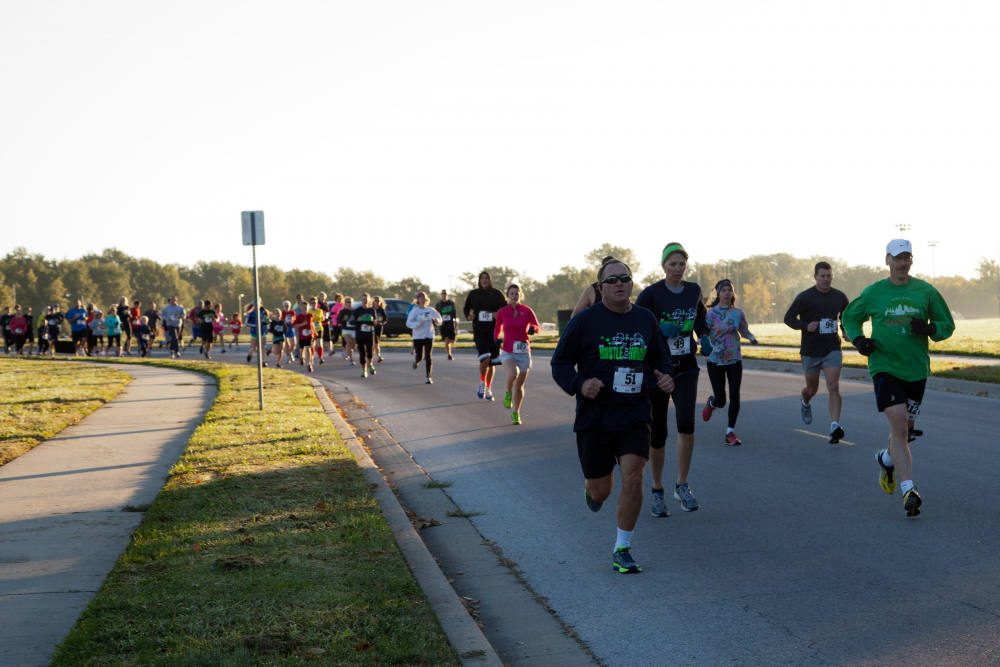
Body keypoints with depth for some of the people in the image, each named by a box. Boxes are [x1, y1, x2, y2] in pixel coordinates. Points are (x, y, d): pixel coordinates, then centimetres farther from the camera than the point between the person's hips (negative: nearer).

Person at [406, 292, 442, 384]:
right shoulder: (414, 311, -5)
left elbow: (438, 317, 19)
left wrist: (437, 320, -5)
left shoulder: (431, 310, 5)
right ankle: (416, 361, 41)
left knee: (428, 356, -8)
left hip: (429, 336, 2)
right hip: (418, 336, -2)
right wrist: (418, 324, -27)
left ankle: (428, 377, -5)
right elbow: (408, 323, -12)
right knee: (419, 357, 1)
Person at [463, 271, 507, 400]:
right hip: (479, 331, -1)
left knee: (491, 362, 6)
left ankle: (488, 389, 23)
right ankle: (482, 384, 4)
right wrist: (468, 316, -3)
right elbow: (466, 308, 18)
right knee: (485, 358, -20)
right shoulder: (473, 294, 4)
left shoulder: (497, 294, 2)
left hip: (493, 331, 1)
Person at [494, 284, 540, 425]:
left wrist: (533, 328, -17)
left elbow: (537, 326, 7)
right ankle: (508, 392, -1)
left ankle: (516, 413, 30)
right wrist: (497, 338, -5)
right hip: (507, 353, -1)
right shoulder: (502, 312, 0)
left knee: (519, 387, 7)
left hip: (523, 353, 1)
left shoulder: (527, 311, -2)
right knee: (513, 373, -33)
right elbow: (497, 328, 15)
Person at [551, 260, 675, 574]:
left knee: (633, 478, -14)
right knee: (600, 490, 6)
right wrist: (579, 385, -20)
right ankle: (591, 487, 47)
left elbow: (661, 356, 20)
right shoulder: (585, 321, -5)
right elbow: (560, 364, -1)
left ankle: (622, 550, 1)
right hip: (594, 416, -2)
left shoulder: (646, 320, 6)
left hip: (634, 415, 2)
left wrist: (665, 376, -2)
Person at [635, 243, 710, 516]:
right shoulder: (651, 293, -9)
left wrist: (704, 338, 6)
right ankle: (657, 491, 21)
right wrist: (660, 329, -26)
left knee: (686, 424, -18)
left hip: (686, 370, 2)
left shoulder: (693, 290, 5)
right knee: (657, 433, 3)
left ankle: (682, 485, -2)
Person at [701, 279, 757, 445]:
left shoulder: (738, 313, 3)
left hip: (735, 359, 2)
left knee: (735, 395, -9)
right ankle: (711, 403, 41)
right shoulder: (711, 314, -7)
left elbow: (744, 330, 17)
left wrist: (751, 338, -4)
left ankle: (730, 432, 1)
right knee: (721, 401, 2)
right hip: (715, 360, -2)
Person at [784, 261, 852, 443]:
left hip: (832, 350, 1)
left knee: (833, 387, -14)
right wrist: (806, 326, -20)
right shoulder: (805, 297, -6)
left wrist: (845, 331, 2)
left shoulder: (840, 297, 5)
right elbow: (788, 318, -3)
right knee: (812, 389, 13)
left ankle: (835, 426, -19)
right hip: (810, 351, -1)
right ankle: (805, 402, 49)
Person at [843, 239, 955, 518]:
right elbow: (850, 316, 17)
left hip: (916, 369, 3)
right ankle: (908, 490, -19)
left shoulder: (926, 291, 4)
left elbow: (947, 325, 10)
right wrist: (858, 339, -2)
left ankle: (886, 459, 46)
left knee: (905, 429, 12)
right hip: (884, 366, -3)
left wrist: (929, 329, -12)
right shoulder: (873, 293, 2)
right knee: (899, 425, -17)